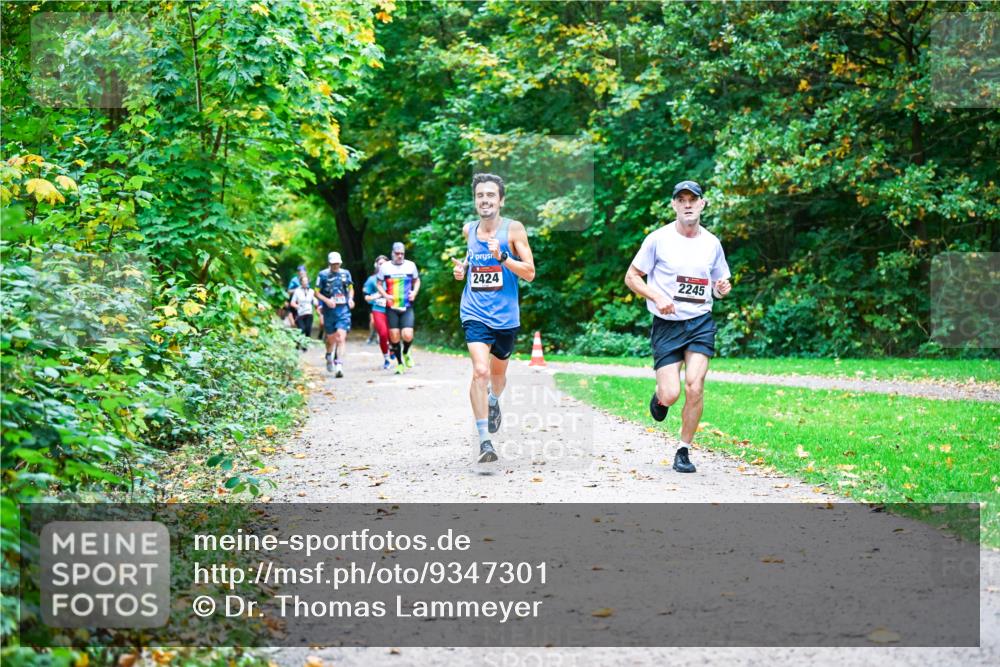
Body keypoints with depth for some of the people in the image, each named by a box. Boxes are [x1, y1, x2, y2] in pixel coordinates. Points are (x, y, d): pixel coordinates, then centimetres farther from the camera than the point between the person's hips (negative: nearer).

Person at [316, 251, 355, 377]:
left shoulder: (345, 273, 7)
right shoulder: (323, 275, -1)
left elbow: (351, 288, 20)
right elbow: (317, 293, 2)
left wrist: (350, 299, 1)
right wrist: (327, 300, -15)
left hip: (343, 310, 0)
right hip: (329, 310, 0)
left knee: (341, 337, -14)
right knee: (331, 338, 11)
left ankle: (339, 366, -20)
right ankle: (329, 357, 43)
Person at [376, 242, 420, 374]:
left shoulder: (410, 265, 3)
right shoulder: (385, 267, 1)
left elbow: (417, 280, 17)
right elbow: (379, 284, 9)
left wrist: (414, 292, -3)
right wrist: (385, 295, -10)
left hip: (407, 307, 0)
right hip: (391, 307, 0)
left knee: (407, 335, -15)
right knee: (394, 337, 0)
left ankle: (405, 353, 18)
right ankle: (400, 363, 18)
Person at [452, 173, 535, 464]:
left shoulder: (514, 229, -7)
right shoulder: (469, 229, 3)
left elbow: (530, 273, -9)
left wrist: (502, 257, -22)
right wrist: (463, 266, 6)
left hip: (505, 315, 0)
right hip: (475, 312, 0)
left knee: (498, 372, 20)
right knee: (480, 371, -20)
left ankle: (493, 402, 56)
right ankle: (484, 440, -18)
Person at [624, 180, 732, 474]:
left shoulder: (712, 243, 7)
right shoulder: (658, 239, -3)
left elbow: (718, 285, 19)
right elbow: (631, 277, 1)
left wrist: (722, 288, -6)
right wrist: (657, 297, -15)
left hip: (700, 323, 2)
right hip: (666, 325, -2)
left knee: (695, 387, -12)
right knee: (671, 394, -10)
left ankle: (684, 451, 4)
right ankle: (659, 394, 30)